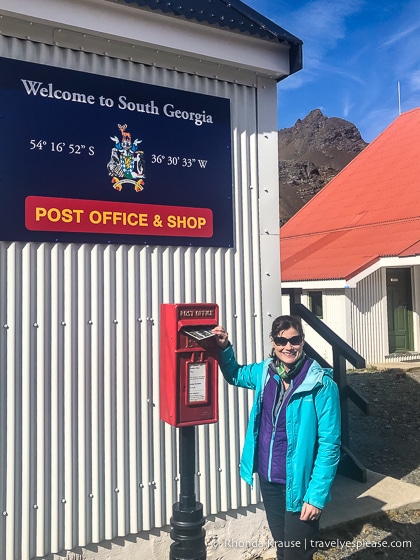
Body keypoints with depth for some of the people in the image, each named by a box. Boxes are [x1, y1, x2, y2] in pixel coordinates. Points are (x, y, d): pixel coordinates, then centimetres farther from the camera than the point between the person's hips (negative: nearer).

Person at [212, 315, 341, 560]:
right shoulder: (265, 372, -3)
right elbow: (235, 375, 17)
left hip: (299, 485, -5)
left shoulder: (321, 384, -20)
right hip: (268, 480, 5)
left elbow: (329, 445, -18)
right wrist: (225, 348, -1)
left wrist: (317, 495, -19)